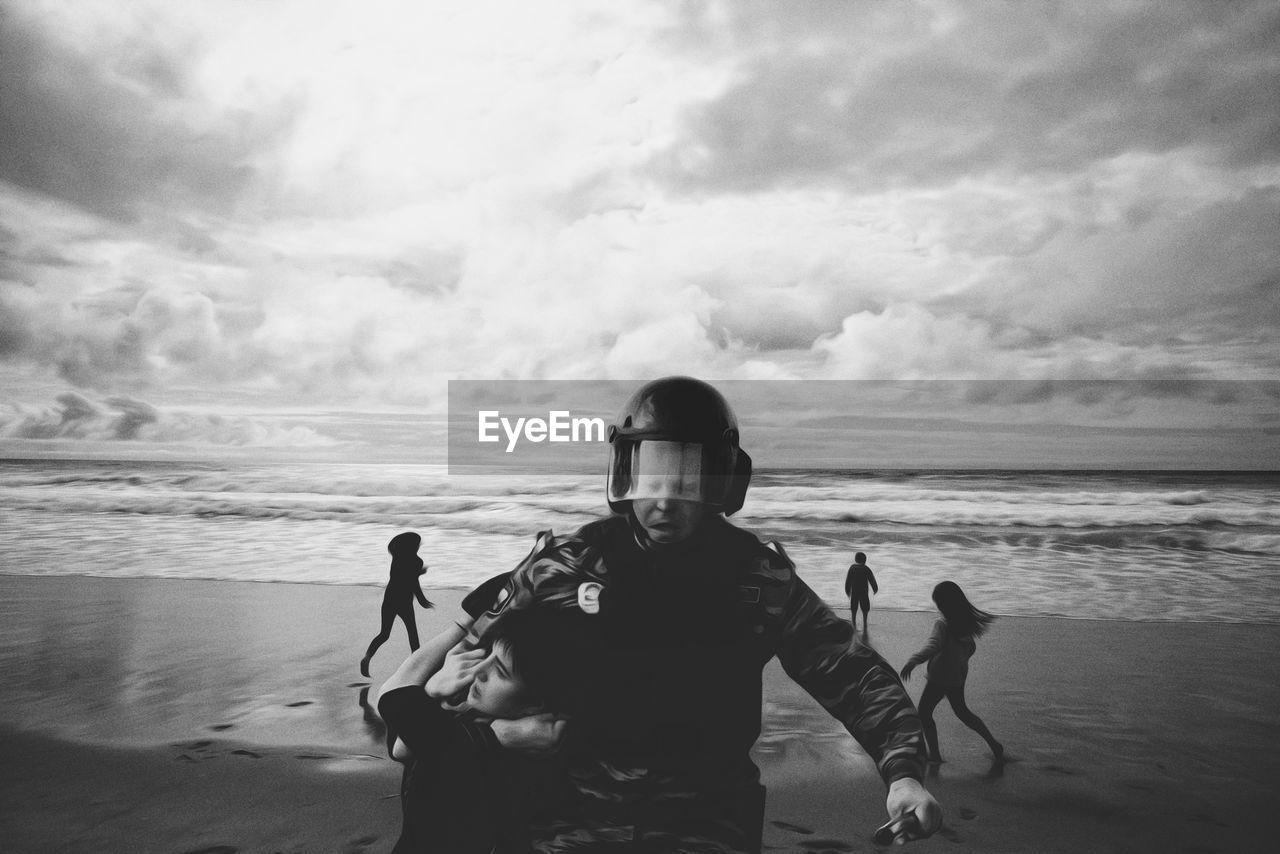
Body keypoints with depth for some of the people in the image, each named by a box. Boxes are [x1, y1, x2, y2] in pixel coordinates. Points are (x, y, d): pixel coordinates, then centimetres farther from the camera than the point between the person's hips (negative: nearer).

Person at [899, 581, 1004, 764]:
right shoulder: (966, 622, 0)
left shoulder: (942, 625, -24)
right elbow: (971, 648, 15)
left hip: (940, 678, -8)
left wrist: (912, 661, -53)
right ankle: (993, 744, 30)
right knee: (962, 712, 26)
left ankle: (934, 754, 11)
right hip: (958, 678, 8)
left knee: (924, 713, 9)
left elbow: (932, 646, -42)